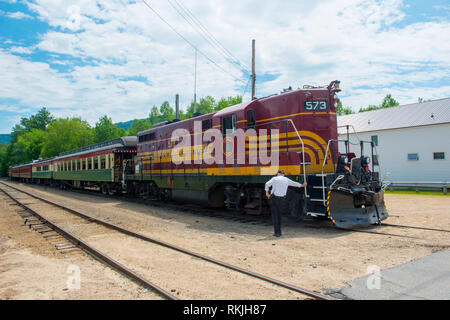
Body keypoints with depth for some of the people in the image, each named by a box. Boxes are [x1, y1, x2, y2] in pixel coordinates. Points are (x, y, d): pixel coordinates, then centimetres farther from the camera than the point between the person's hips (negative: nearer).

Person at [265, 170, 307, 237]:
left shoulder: (274, 178, 1)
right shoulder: (286, 180, 10)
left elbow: (267, 184, -15)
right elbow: (295, 183, 26)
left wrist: (267, 193, -2)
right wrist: (302, 185, 43)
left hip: (274, 198, -3)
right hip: (282, 199, 3)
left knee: (275, 215, 2)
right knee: (279, 215, 17)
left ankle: (277, 232, 0)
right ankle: (279, 231, 19)